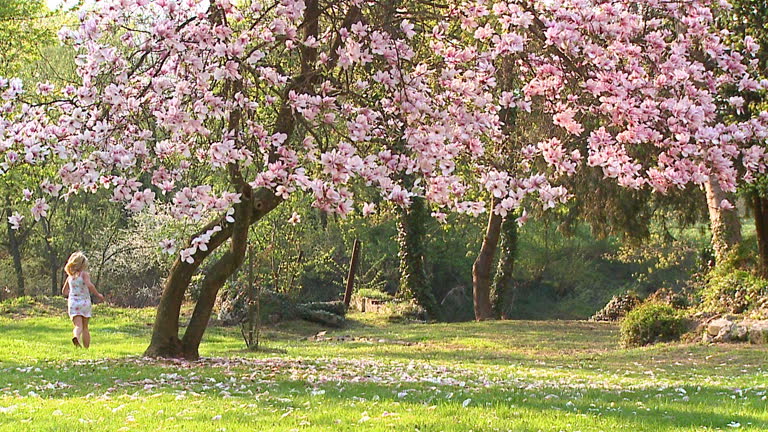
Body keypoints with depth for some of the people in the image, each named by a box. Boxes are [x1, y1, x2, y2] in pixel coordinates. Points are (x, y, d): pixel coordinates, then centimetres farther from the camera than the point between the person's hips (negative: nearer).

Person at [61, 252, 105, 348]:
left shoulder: (70, 276, 10)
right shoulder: (84, 274, -4)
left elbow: (64, 291, 19)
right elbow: (89, 285, -22)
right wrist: (98, 294, -10)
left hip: (73, 303, 2)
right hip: (84, 302, -2)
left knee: (78, 326, -10)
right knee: (85, 327, 13)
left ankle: (76, 336, -42)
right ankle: (86, 347, 12)